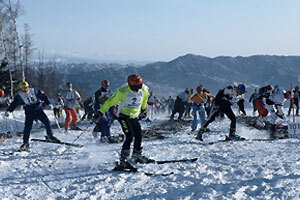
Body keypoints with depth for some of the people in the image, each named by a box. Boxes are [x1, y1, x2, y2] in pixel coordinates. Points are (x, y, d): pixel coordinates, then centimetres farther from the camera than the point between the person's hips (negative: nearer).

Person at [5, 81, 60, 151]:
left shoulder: (34, 91, -3)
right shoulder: (19, 96, -3)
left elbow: (43, 96, 4)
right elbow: (13, 104, 2)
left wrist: (48, 103, -3)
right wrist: (8, 111, -10)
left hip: (38, 110, 1)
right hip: (29, 113, -1)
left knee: (47, 121, -13)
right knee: (27, 127, -8)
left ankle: (50, 136, 3)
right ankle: (26, 143, 4)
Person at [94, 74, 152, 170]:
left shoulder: (143, 89, -8)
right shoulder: (122, 92, -21)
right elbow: (110, 101, -14)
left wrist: (144, 109, 26)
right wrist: (101, 112, -16)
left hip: (135, 117, 6)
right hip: (124, 116, -6)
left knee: (139, 136, 10)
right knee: (129, 137, -20)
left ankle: (137, 156, 34)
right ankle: (123, 161, -22)